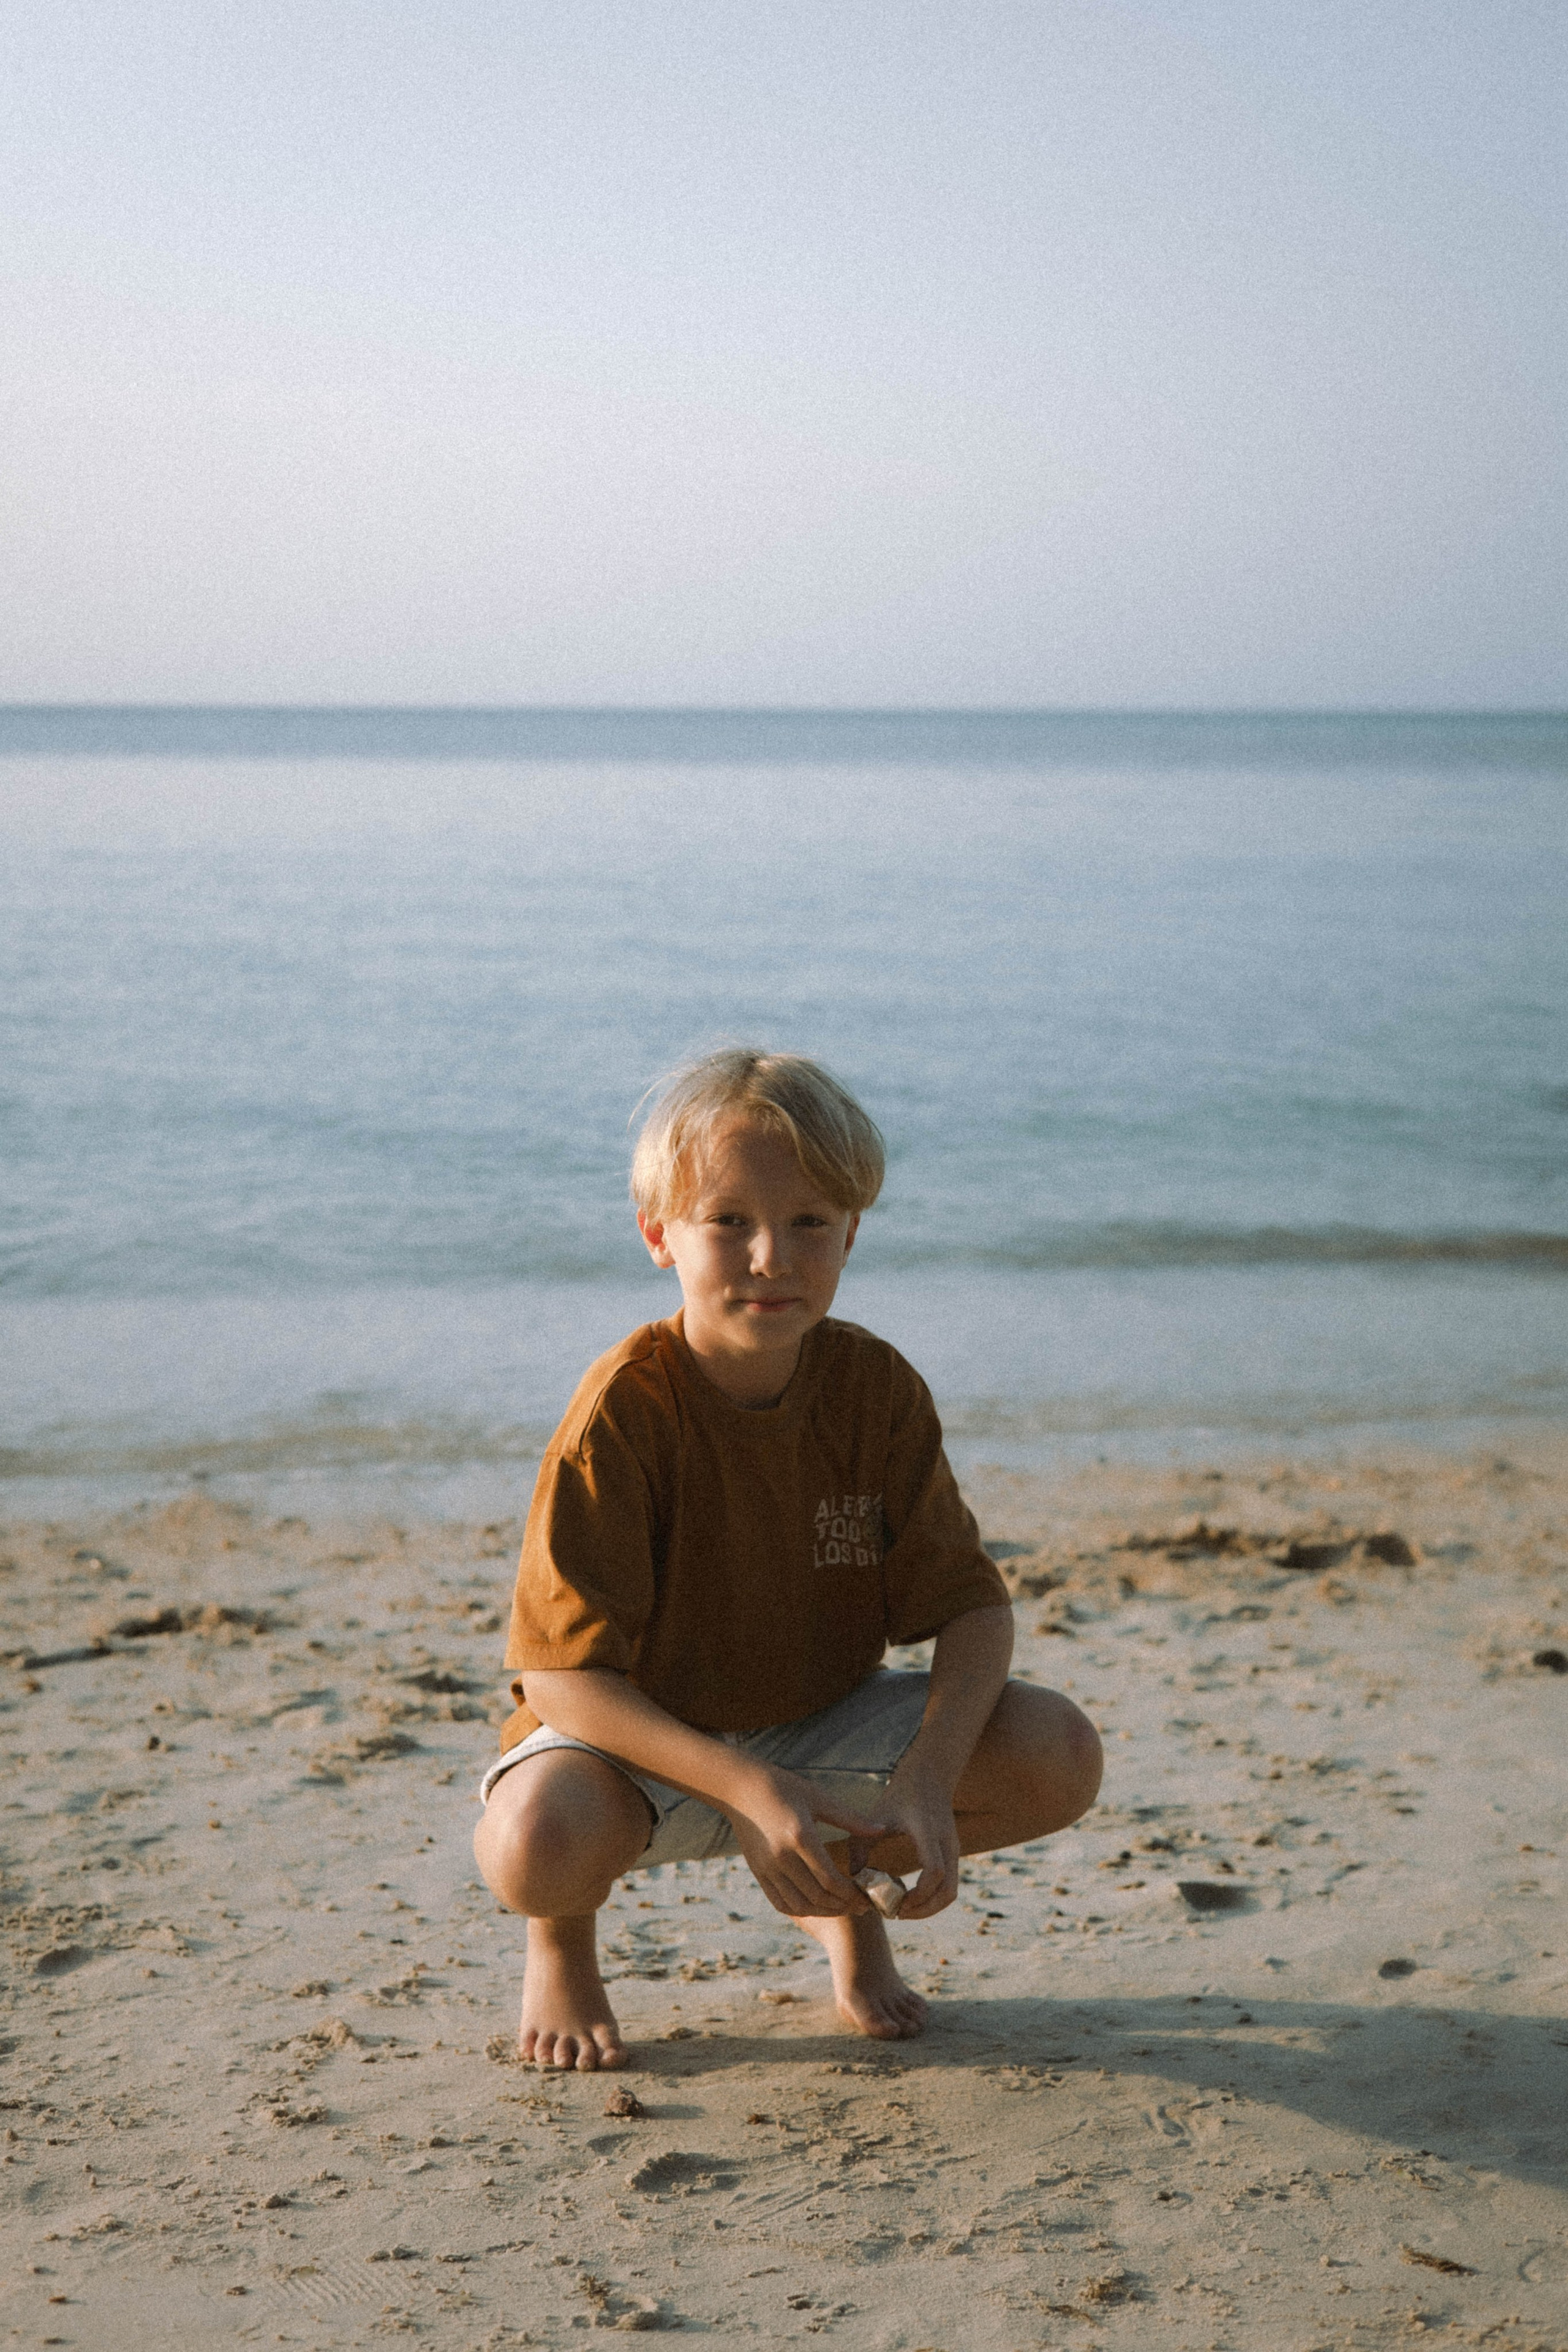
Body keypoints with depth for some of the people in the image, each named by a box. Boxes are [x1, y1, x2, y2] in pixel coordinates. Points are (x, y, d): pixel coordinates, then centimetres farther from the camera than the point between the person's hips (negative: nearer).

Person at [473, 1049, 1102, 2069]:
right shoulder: (626, 1410, -24)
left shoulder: (878, 1389, -12)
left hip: (821, 1725, 4)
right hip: (646, 1738, -4)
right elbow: (562, 1674, -26)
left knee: (1060, 1758, -17)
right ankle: (563, 1940, 5)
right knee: (537, 1840, -38)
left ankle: (845, 1894, 15)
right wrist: (752, 1793, -36)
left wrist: (928, 1782, -29)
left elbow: (974, 1607, -10)